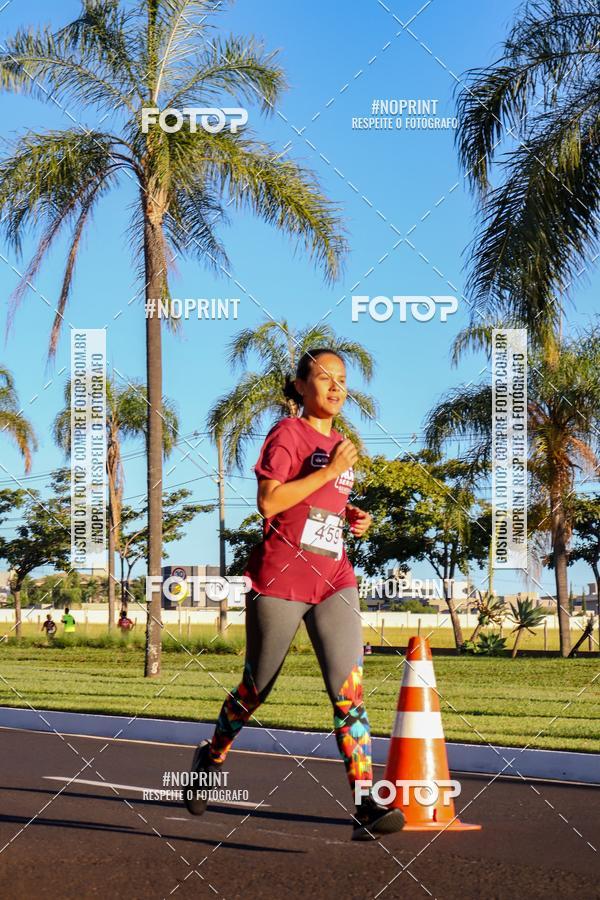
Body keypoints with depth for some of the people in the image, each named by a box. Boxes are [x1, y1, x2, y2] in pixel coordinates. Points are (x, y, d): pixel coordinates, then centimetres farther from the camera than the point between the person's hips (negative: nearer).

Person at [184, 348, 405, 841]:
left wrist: (352, 516, 11)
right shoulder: (288, 433, -5)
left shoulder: (339, 444, 17)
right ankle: (212, 755, 38)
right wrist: (329, 471, -18)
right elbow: (268, 502, -16)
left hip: (334, 580, 5)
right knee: (256, 688, 9)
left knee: (350, 686, -12)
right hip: (280, 579, -5)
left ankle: (367, 806, -18)